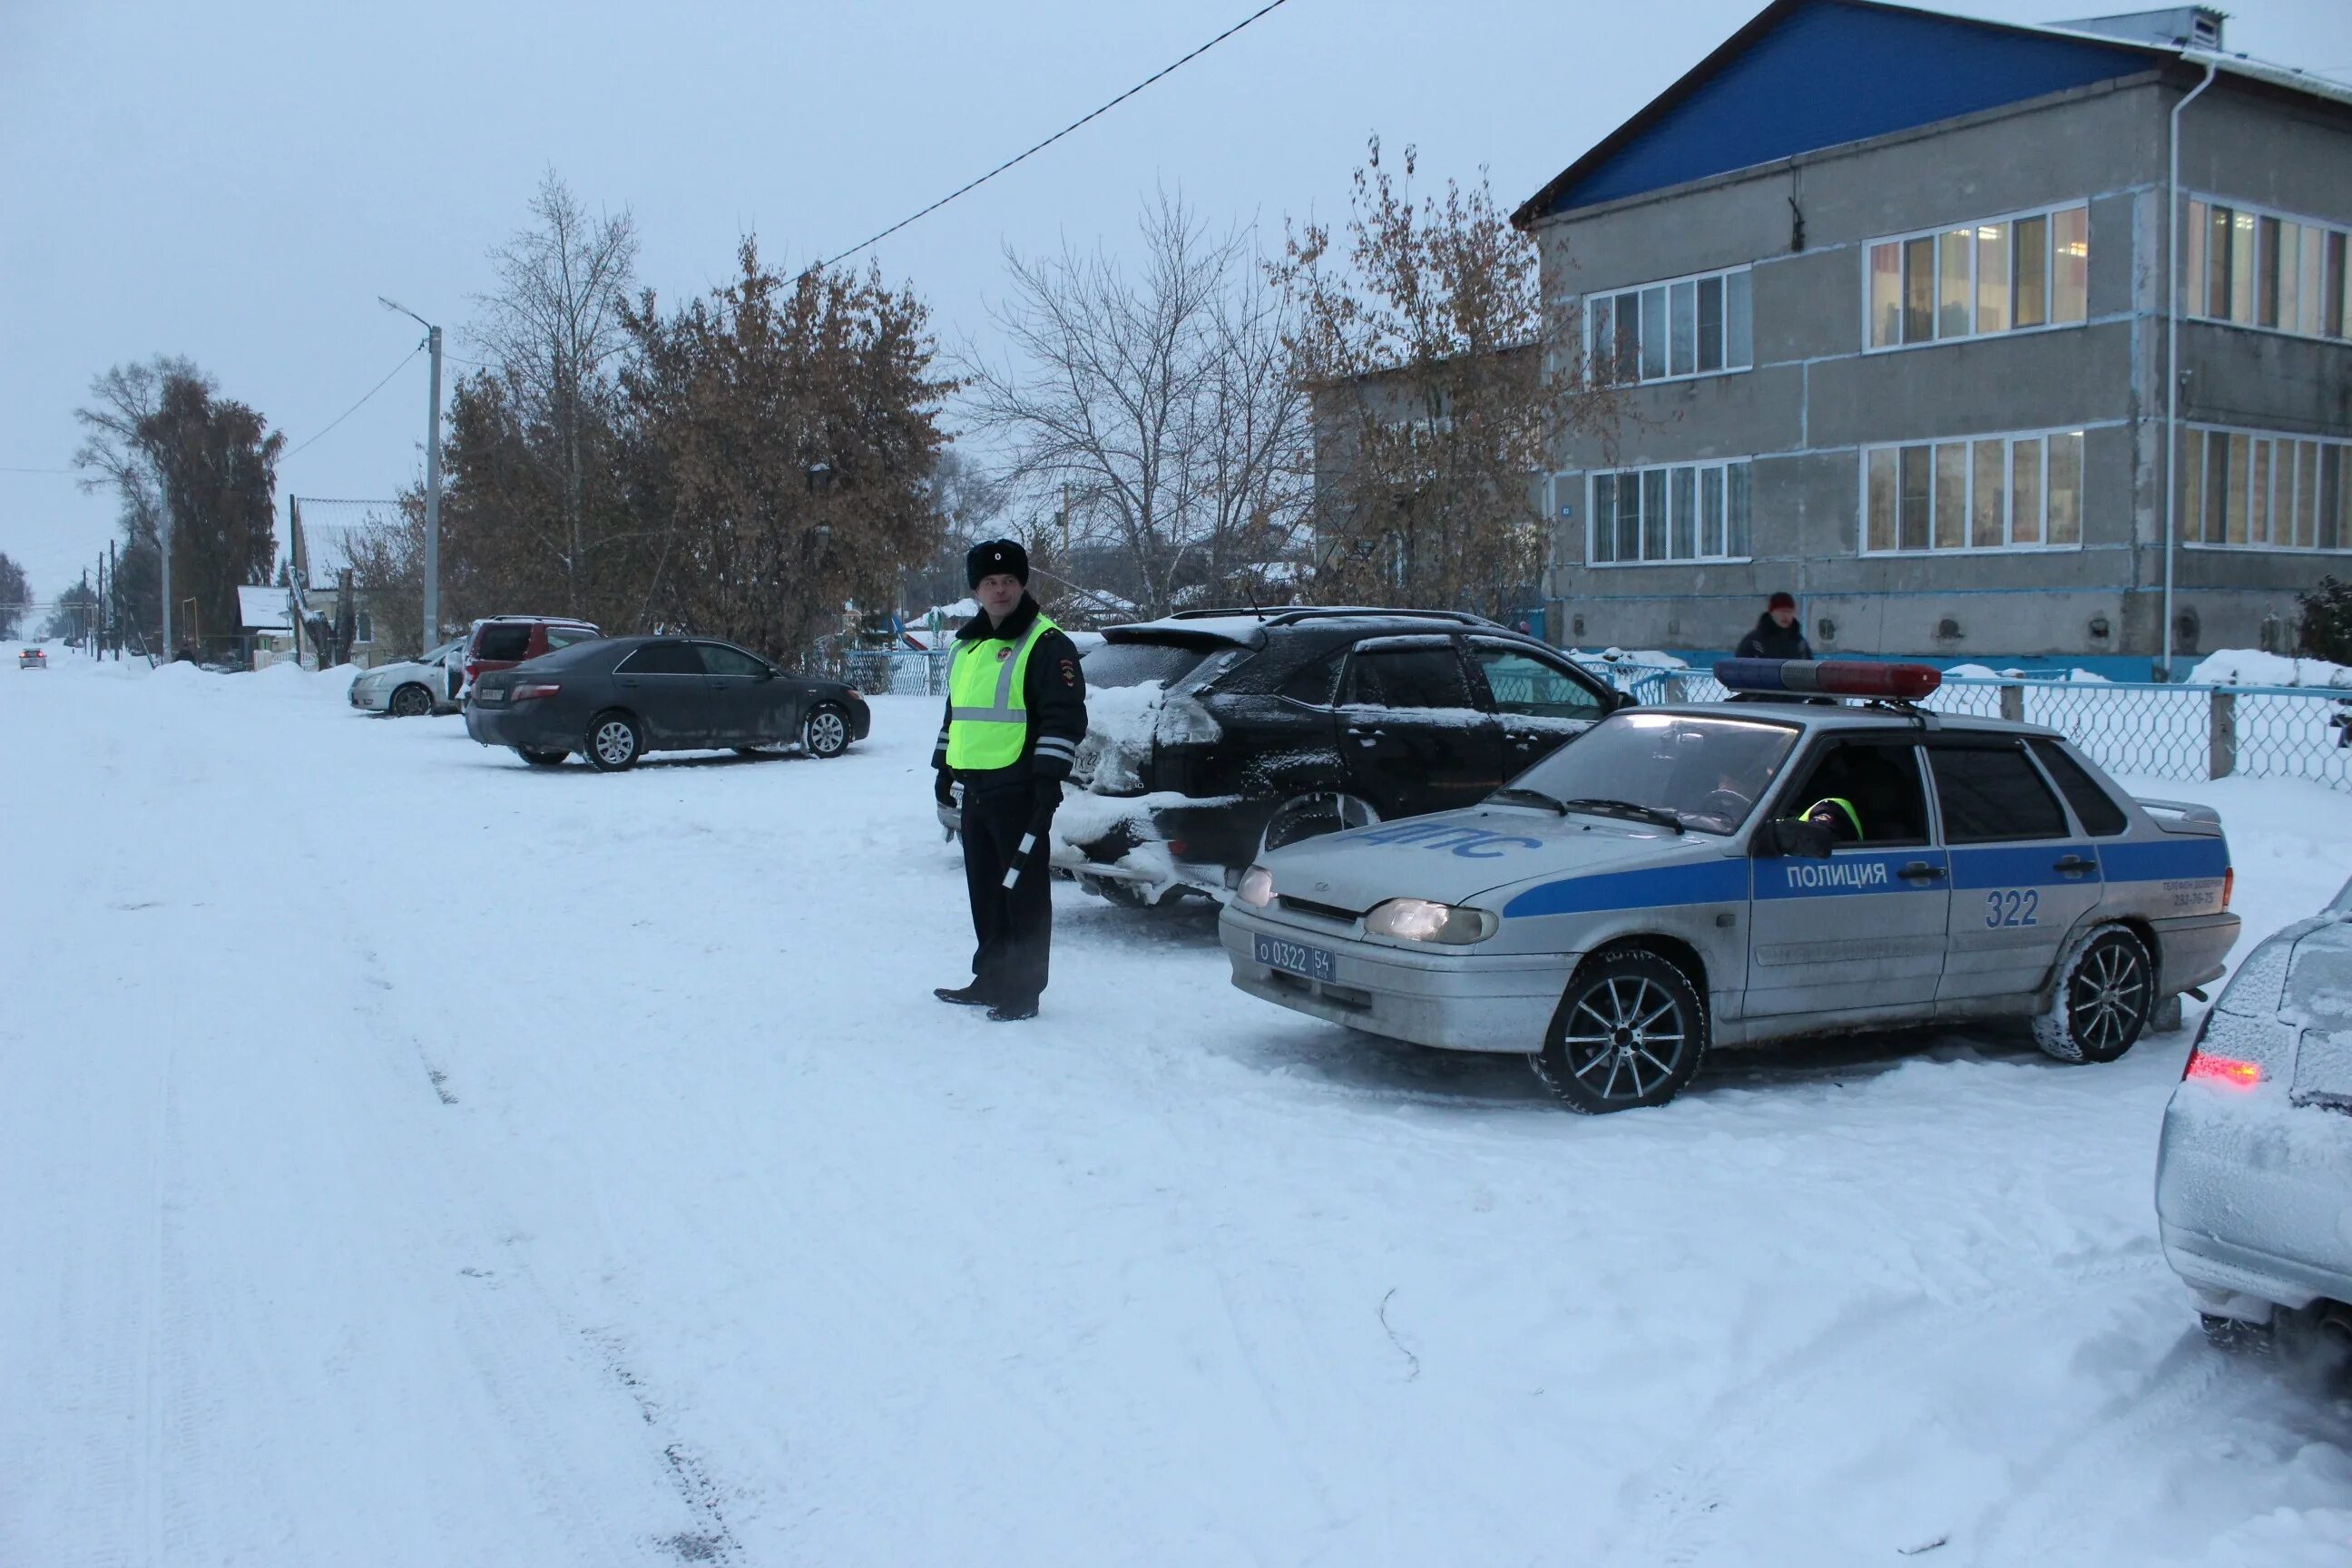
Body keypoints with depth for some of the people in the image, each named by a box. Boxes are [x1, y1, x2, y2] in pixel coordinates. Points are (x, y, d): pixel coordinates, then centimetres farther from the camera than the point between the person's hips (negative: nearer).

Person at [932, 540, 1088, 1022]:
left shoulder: (1045, 644, -9)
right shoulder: (966, 644, 17)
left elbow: (1065, 716, -15)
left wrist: (1049, 778, -21)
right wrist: (945, 768, 26)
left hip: (1018, 787, -8)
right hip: (976, 787, 8)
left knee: (1023, 889, -3)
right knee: (985, 888, 14)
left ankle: (1024, 990, 2)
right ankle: (990, 979, 24)